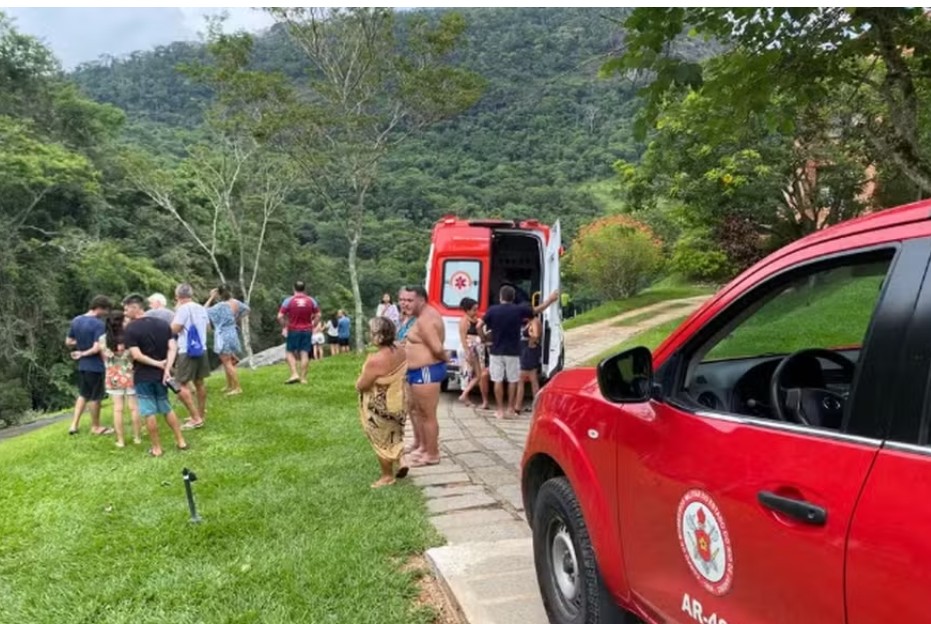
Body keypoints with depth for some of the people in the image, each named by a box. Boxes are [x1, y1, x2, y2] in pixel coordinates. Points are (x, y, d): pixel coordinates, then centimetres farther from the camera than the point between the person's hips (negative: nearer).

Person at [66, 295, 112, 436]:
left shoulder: (75, 321, 2)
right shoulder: (99, 324, -21)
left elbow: (68, 343, 10)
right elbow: (97, 348, -26)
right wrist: (83, 354, -8)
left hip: (82, 365, 7)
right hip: (95, 366, -7)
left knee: (83, 395, 21)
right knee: (94, 397, 7)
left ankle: (74, 425, 21)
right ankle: (95, 427, 21)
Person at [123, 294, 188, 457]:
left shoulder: (130, 328, -12)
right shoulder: (162, 324, 3)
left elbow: (136, 355, -20)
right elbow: (173, 348, -7)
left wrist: (158, 363, -12)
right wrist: (167, 368, -13)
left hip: (143, 376, -5)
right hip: (161, 374, 5)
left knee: (149, 413, 4)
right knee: (167, 408, 17)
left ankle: (157, 448, 11)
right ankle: (181, 441, 18)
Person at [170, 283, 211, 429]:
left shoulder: (183, 309, -14)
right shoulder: (202, 308, 9)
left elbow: (173, 329, -15)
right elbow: (206, 326, 21)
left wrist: (176, 311, -4)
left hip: (187, 351, -8)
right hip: (201, 349, 8)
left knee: (181, 385, -6)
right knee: (199, 382, 16)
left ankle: (196, 418, -10)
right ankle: (201, 415, 24)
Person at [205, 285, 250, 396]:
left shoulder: (220, 306, -20)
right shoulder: (235, 302, 1)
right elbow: (246, 309, 19)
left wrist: (211, 298, -12)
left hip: (223, 336, -8)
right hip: (232, 334, 8)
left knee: (227, 363, -4)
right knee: (228, 362, 20)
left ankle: (237, 388, -6)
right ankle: (229, 385, 29)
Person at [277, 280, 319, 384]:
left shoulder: (289, 300, -6)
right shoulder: (311, 300, 1)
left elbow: (280, 316, -10)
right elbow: (318, 315, 2)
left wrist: (285, 326, 3)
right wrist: (312, 325, 10)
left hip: (293, 330, -2)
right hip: (307, 330, 2)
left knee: (289, 352, 8)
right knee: (304, 353, 3)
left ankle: (294, 374, -6)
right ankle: (303, 378, 4)